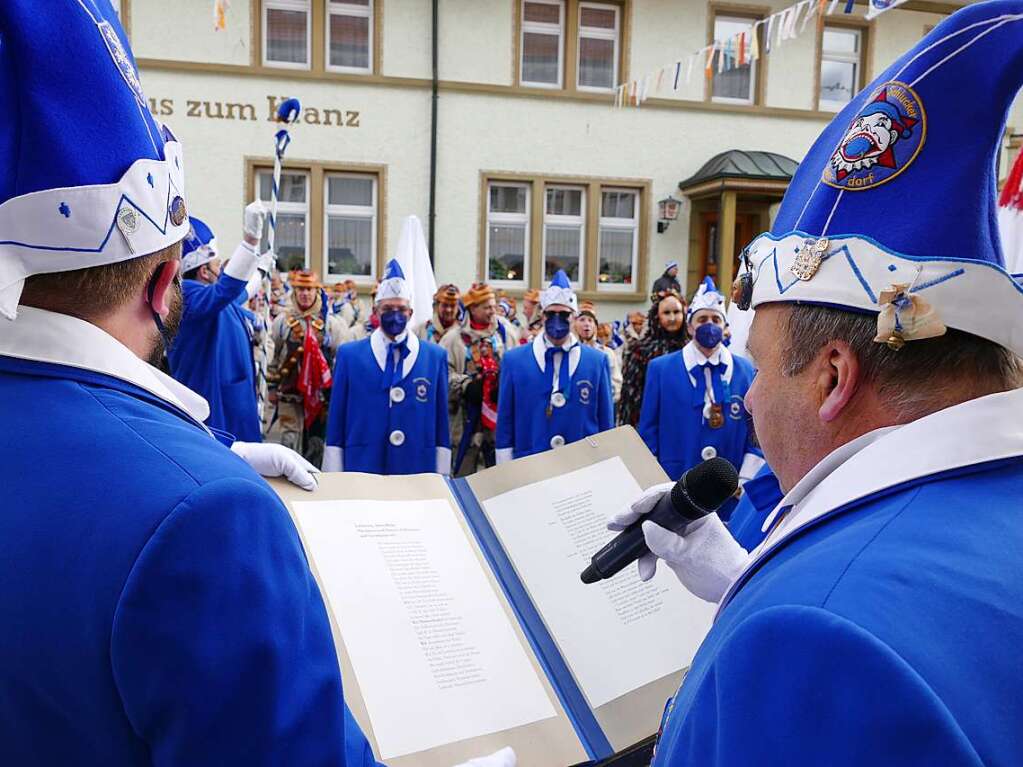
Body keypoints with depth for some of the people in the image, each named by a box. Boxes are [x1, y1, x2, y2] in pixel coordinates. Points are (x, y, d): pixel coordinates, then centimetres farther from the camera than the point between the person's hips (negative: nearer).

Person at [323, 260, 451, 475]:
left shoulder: (435, 356, 6)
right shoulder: (349, 354, 5)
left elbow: (441, 422, 5)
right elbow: (336, 421, 4)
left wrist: (441, 478, 1)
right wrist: (335, 480, 0)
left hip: (418, 469, 1)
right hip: (362, 467, 0)